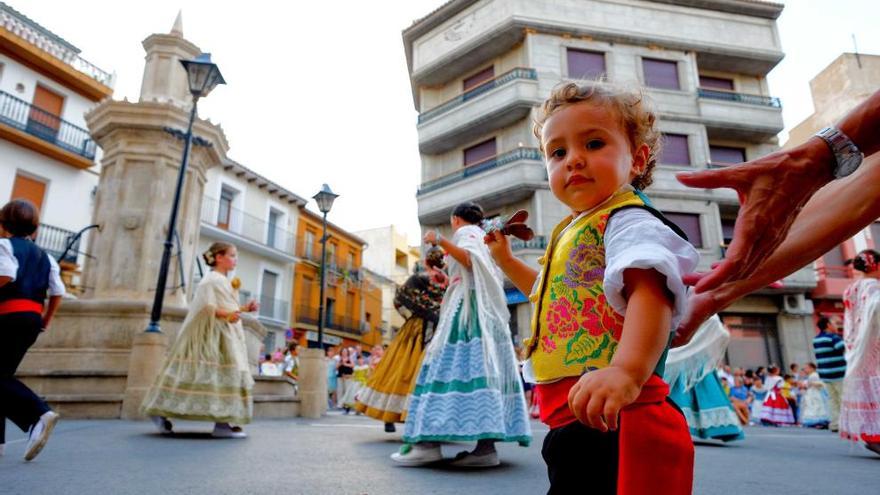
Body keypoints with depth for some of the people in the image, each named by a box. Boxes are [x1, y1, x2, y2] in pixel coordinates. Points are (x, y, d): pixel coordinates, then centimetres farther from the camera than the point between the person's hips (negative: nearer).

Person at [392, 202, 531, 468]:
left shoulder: (466, 232, 7)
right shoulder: (484, 237, 31)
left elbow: (470, 260, -14)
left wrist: (440, 241, -21)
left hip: (468, 305, -9)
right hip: (489, 311, 9)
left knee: (454, 362, -17)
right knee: (484, 364, -4)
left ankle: (430, 441, -24)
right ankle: (487, 444, -13)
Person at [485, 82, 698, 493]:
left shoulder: (628, 222, -10)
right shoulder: (575, 232, 19)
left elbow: (649, 291, -31)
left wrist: (627, 371, -47)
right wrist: (505, 258, 35)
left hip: (609, 420, -10)